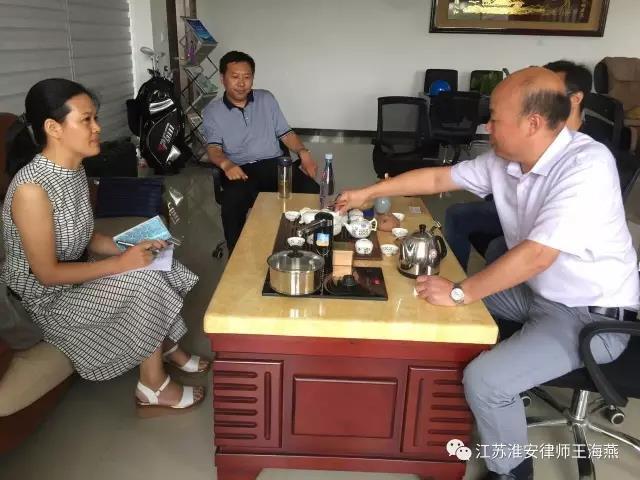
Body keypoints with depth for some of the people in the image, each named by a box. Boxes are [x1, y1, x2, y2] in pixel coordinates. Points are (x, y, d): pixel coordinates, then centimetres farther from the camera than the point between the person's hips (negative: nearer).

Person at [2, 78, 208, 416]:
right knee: (144, 282, -21)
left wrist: (131, 248, -8)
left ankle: (167, 348, 19)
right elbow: (47, 273, -25)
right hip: (46, 298, -8)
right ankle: (153, 387, -5)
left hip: (74, 277, 8)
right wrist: (121, 263, -24)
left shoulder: (74, 170, -2)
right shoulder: (31, 188, -29)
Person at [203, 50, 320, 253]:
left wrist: (303, 151, -6)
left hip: (275, 164, 2)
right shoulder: (212, 112, 8)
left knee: (312, 191, -25)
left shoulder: (266, 99, 15)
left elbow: (285, 133, 15)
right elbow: (213, 148, -5)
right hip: (239, 170, -2)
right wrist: (226, 164, -30)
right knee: (232, 203, -36)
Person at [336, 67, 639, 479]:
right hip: (537, 291, 8)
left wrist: (459, 293, -27)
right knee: (442, 290, 10)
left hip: (593, 315, -8)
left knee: (485, 381, -22)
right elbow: (438, 177, 6)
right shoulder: (504, 160, -5)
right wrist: (368, 193, 10)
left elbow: (536, 256, -34)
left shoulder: (587, 166, -29)